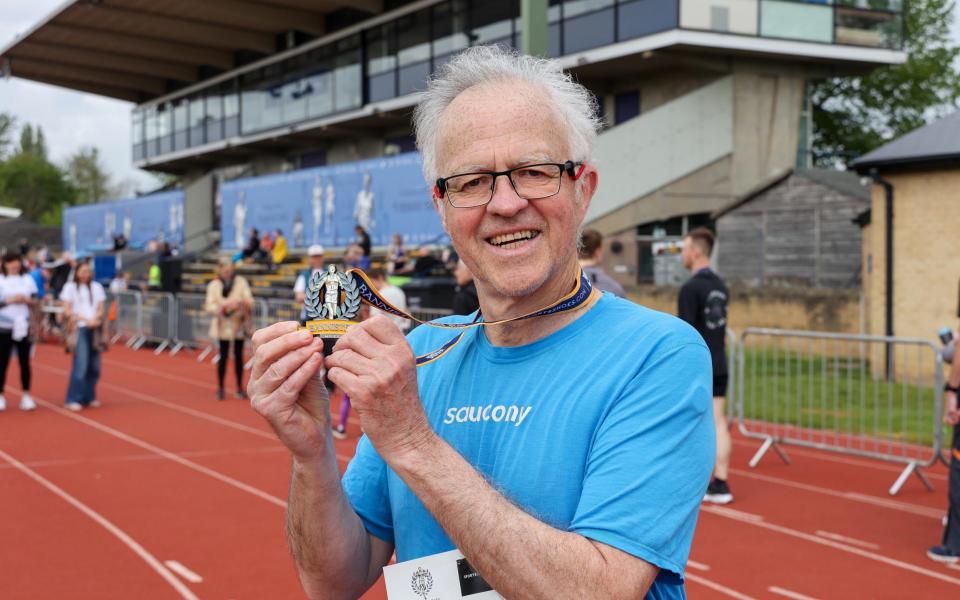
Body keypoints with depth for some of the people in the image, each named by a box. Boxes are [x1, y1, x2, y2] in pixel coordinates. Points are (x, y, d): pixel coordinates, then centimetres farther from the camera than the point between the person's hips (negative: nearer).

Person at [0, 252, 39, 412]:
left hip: (23, 326, 2)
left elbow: (35, 301, 9)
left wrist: (27, 300, -10)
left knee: (25, 362, 4)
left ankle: (26, 396, 10)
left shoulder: (28, 280, 7)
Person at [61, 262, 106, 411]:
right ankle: (74, 399, -9)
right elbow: (67, 311, -2)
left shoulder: (96, 287, 14)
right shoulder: (70, 287, 3)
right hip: (79, 329, -4)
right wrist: (85, 319, -12)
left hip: (95, 329, 4)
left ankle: (89, 397, 14)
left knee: (94, 366, 3)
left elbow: (100, 309, 11)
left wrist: (95, 319, -10)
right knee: (81, 364, -13)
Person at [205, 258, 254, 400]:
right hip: (223, 326, -1)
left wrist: (242, 303, -27)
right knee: (223, 356, -1)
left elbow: (249, 300, -6)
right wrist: (222, 308, -23)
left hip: (239, 325, 1)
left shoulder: (240, 282, 0)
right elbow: (209, 305, -4)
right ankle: (220, 388, 8)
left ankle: (240, 388, 16)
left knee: (239, 356, 7)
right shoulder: (213, 285, 0)